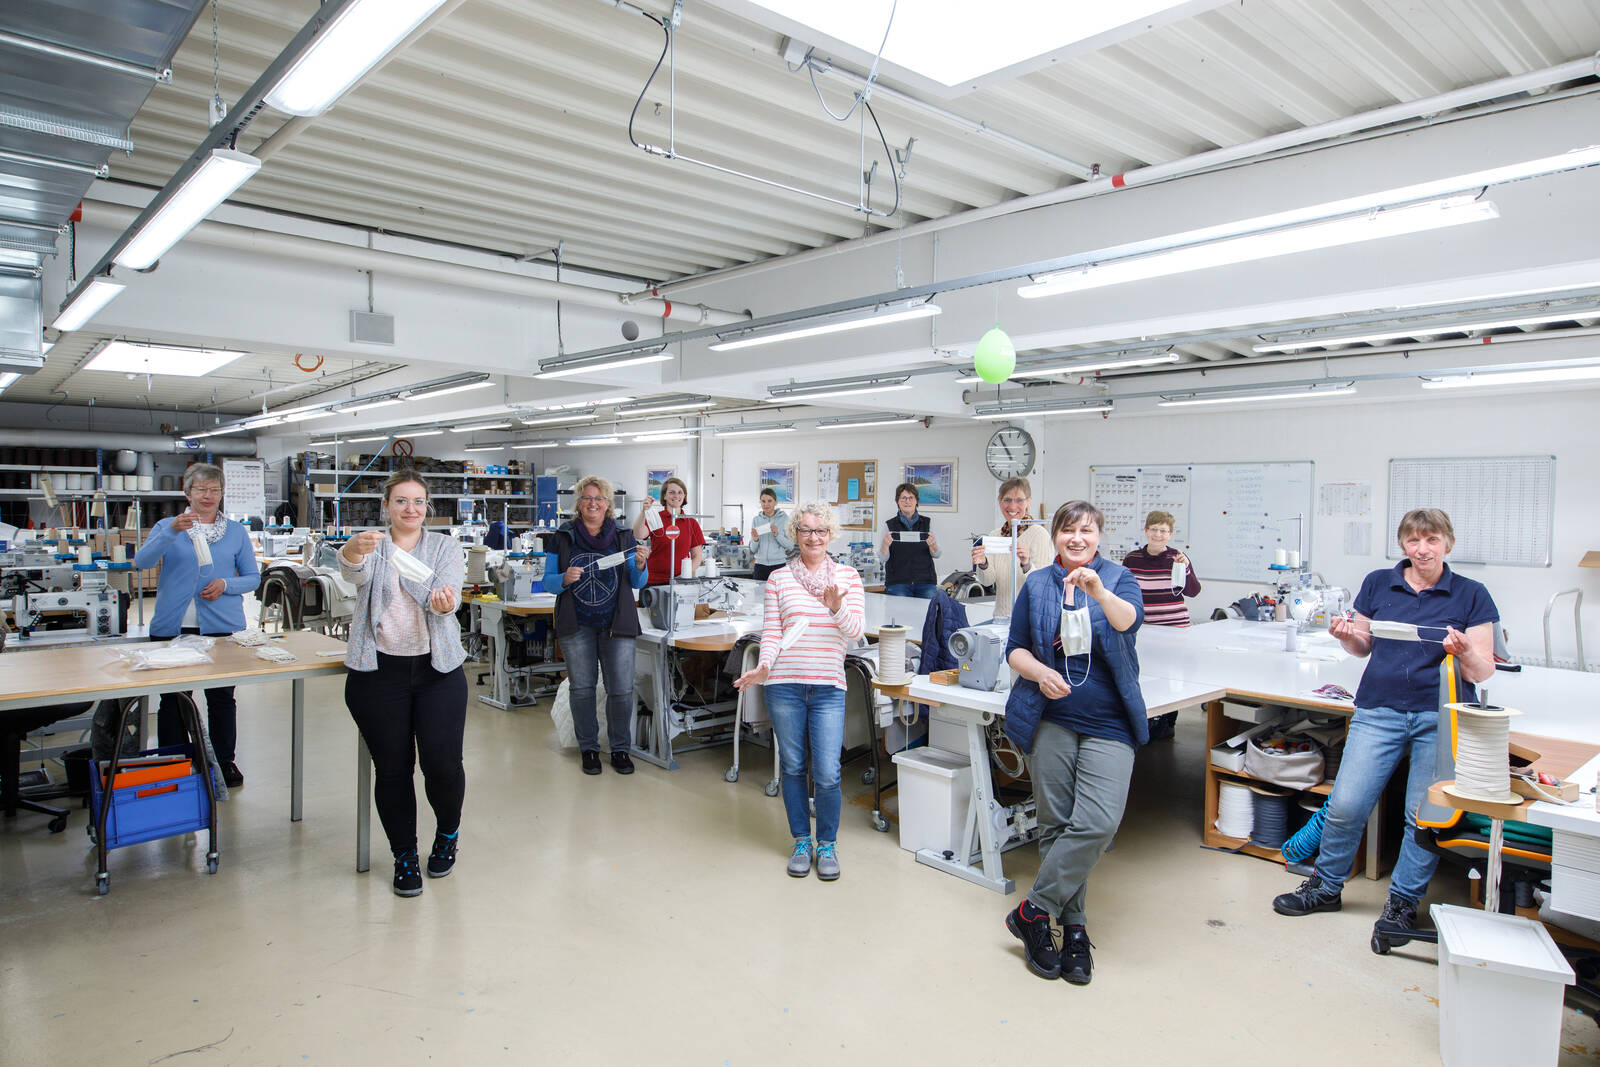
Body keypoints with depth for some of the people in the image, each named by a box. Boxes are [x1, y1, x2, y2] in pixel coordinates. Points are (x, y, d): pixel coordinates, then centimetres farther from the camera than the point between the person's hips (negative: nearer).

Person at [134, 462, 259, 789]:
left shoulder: (236, 532, 8)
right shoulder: (167, 526, 6)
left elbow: (253, 577, 9)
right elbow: (142, 561, -11)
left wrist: (226, 585, -11)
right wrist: (172, 530, -25)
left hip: (222, 626, 0)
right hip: (172, 627, 0)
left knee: (222, 697, 6)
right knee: (172, 698, 6)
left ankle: (225, 762, 20)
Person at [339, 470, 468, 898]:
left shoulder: (445, 548, 5)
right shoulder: (371, 548, 5)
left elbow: (449, 595, -13)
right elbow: (353, 572, -19)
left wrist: (444, 603, -38)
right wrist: (355, 550, -43)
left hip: (437, 670, 0)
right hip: (379, 672, 0)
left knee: (443, 763, -7)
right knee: (392, 769, 4)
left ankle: (447, 832, 23)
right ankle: (404, 855, 23)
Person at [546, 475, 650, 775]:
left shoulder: (623, 537, 5)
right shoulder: (563, 537, 3)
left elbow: (637, 583, 6)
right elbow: (548, 581, 5)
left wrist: (640, 565, -15)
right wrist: (565, 579, -17)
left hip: (616, 625, 0)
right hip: (577, 626, 0)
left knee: (621, 689, -2)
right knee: (581, 688, 7)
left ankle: (620, 748, 15)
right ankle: (588, 748, 22)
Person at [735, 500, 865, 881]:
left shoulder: (848, 576, 6)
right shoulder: (779, 578, 5)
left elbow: (856, 630, -3)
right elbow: (771, 632, 1)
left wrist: (836, 608, -22)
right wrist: (763, 667, -16)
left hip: (829, 686, 0)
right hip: (784, 685, 0)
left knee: (827, 773, -3)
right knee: (794, 767, 10)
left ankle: (827, 844, 19)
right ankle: (801, 841, 27)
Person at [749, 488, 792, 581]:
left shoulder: (784, 518, 0)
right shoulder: (756, 520, 8)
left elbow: (791, 545, -3)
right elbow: (753, 549, 10)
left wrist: (777, 535, -16)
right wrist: (755, 539, -10)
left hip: (779, 564, -2)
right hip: (760, 565, 2)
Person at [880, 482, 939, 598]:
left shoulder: (927, 522, 8)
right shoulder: (889, 524, 4)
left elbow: (936, 555, 5)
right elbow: (883, 558, -1)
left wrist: (933, 544, -17)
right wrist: (885, 544, -22)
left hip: (925, 582, 2)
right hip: (897, 583, -1)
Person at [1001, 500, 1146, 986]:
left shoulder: (1118, 578, 3)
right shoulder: (1036, 585, 8)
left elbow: (1128, 620, -19)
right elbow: (1015, 649, 9)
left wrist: (1097, 590, -39)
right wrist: (1040, 672, -12)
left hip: (1108, 725, -1)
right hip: (1053, 718, 2)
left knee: (1097, 823, -15)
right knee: (1055, 824, 3)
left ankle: (1033, 911, -1)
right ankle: (1073, 928, 18)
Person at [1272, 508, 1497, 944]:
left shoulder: (1471, 595, 2)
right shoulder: (1378, 584, 7)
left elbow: (1483, 670, 1)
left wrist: (1464, 651, -20)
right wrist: (1347, 635, -7)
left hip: (1440, 717, -1)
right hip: (1379, 710, 1)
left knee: (1425, 816, 3)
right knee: (1345, 805, -4)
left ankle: (1403, 901, 23)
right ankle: (1326, 887, 16)